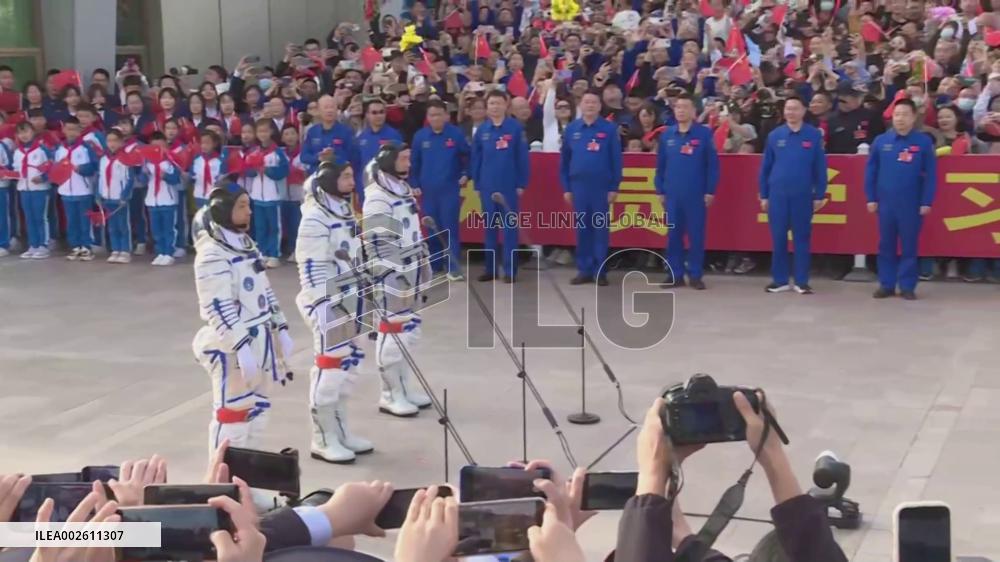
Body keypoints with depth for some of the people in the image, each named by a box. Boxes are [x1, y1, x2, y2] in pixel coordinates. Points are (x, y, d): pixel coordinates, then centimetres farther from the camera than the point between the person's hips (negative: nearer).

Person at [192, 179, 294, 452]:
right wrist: (241, 346, -26)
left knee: (257, 409, 17)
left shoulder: (245, 243, 12)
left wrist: (281, 328, 15)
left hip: (259, 339, 9)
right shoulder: (212, 253, -17)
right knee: (233, 414, -4)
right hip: (232, 346, -9)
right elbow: (218, 308, -23)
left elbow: (264, 291, 19)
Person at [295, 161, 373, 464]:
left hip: (349, 301, 9)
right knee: (329, 367, -4)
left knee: (346, 364, 14)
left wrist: (363, 297, 22)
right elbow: (311, 268, -19)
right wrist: (322, 309, -22)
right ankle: (322, 440, 6)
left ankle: (340, 432, 25)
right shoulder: (315, 219, -17)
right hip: (328, 304, -9)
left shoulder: (345, 211, 12)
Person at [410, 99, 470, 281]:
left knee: (450, 227, -5)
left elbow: (467, 156, 8)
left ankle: (453, 267, -4)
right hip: (427, 190, 3)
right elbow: (414, 162, 7)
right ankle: (433, 265, 19)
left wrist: (465, 174, -1)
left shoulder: (456, 134, -4)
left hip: (450, 189, -3)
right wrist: (414, 184, 3)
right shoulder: (420, 136, 1)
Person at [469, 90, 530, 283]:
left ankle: (510, 270, 5)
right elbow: (476, 159, 8)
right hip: (487, 186, 3)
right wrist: (477, 184, 5)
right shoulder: (481, 130, 5)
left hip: (509, 186, -3)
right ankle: (490, 268, 17)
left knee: (509, 227, 1)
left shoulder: (516, 128, -4)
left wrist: (522, 184, -6)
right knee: (489, 227, 9)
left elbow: (522, 157, -4)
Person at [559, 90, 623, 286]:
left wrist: (614, 187, -4)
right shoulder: (571, 129, 6)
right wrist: (566, 187, 5)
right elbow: (564, 160, 9)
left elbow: (616, 160, -1)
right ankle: (584, 270, 12)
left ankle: (600, 271, 8)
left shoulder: (609, 129, -1)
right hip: (578, 185, 2)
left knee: (600, 228, 2)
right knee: (582, 229, 6)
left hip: (602, 186, -2)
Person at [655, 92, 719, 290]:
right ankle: (675, 274, 14)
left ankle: (695, 275, 8)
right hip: (672, 194, 3)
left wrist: (710, 191, -6)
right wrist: (660, 190, 8)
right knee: (673, 234, 6)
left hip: (696, 194, -3)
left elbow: (712, 164, -2)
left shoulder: (704, 133, -2)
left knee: (696, 235, 1)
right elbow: (660, 165, 12)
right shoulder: (667, 135, 8)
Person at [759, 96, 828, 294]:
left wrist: (819, 195, 0)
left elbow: (820, 168, 2)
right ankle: (780, 280, 14)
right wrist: (764, 195, 6)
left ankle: (802, 281, 11)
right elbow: (765, 167, 8)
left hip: (803, 195, -1)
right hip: (777, 194, 1)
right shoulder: (774, 135, 3)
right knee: (778, 238, 5)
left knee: (802, 238, 5)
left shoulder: (814, 135, -1)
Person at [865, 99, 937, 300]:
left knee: (909, 246, 4)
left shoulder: (924, 142, -2)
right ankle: (886, 284, 17)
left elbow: (931, 174, -2)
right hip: (886, 203, 2)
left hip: (912, 205, -2)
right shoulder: (881, 141, 3)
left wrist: (927, 202, -6)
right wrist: (871, 198, 2)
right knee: (886, 246, 8)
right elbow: (870, 171, 6)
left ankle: (907, 286, 11)